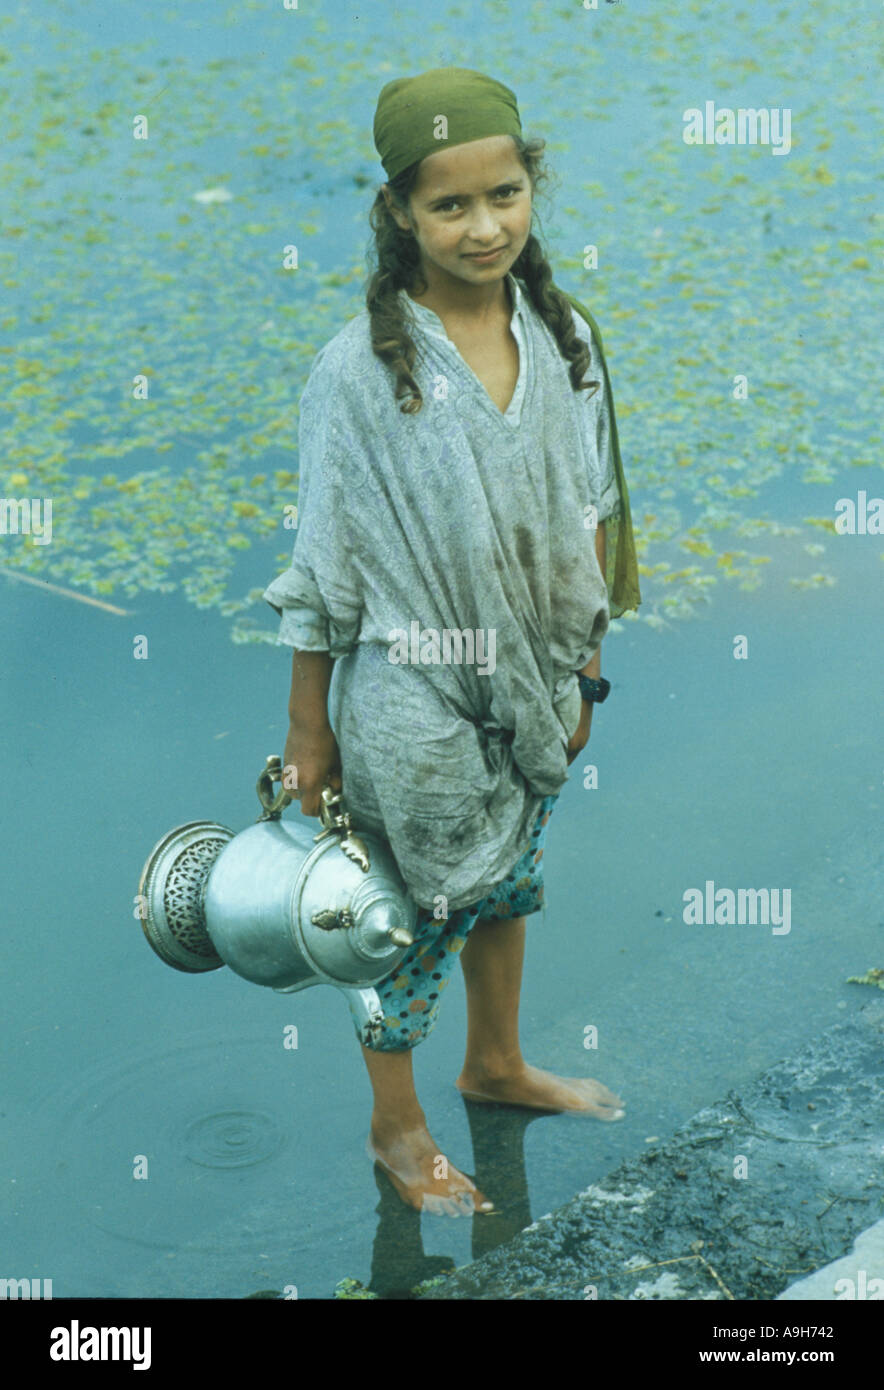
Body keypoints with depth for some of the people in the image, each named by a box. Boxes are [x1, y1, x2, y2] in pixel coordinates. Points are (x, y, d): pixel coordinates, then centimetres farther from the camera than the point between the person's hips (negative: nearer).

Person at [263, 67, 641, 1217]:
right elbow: (323, 569, -13)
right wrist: (307, 737, -8)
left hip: (534, 682, 5)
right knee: (421, 906, 12)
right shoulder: (361, 367, -19)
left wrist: (583, 671, 10)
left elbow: (590, 517, 6)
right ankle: (396, 1126, 35)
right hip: (414, 702, -5)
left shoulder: (567, 337, -5)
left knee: (509, 874, 24)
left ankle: (497, 1064, 50)